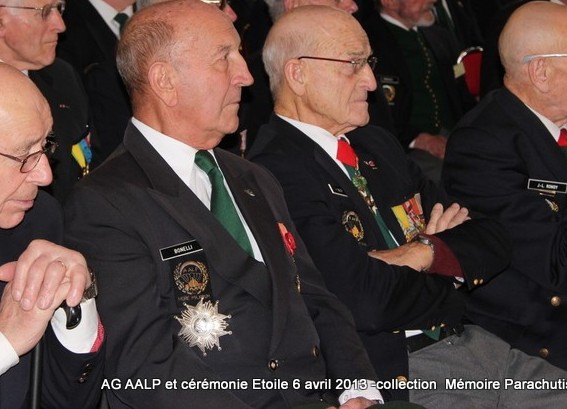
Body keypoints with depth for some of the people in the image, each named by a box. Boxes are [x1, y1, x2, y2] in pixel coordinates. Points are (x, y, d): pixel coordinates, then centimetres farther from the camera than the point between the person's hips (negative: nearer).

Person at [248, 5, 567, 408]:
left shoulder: (376, 144, 15)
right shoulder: (276, 171, -14)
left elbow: (491, 240, 14)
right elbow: (369, 302, -23)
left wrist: (427, 253, -8)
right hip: (395, 373, -9)